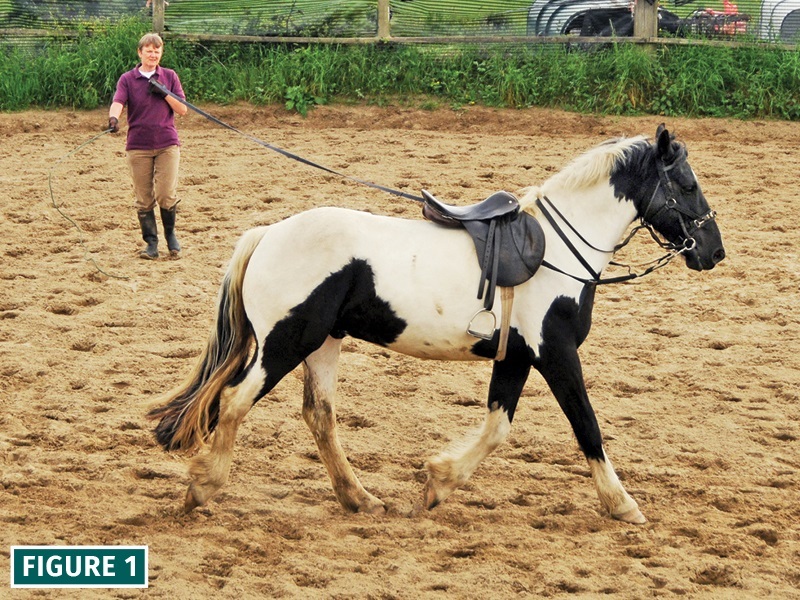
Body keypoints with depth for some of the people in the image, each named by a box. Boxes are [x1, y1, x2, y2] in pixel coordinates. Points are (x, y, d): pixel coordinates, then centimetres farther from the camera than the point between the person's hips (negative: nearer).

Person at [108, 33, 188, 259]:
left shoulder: (170, 77, 8)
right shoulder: (128, 79, 4)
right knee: (144, 199, 1)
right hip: (138, 146, 0)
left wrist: (164, 93, -10)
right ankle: (151, 243, 12)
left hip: (167, 144, 0)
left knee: (167, 194, -9)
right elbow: (118, 102, -13)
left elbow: (183, 109, 5)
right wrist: (113, 117, -35)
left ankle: (170, 234, 15)